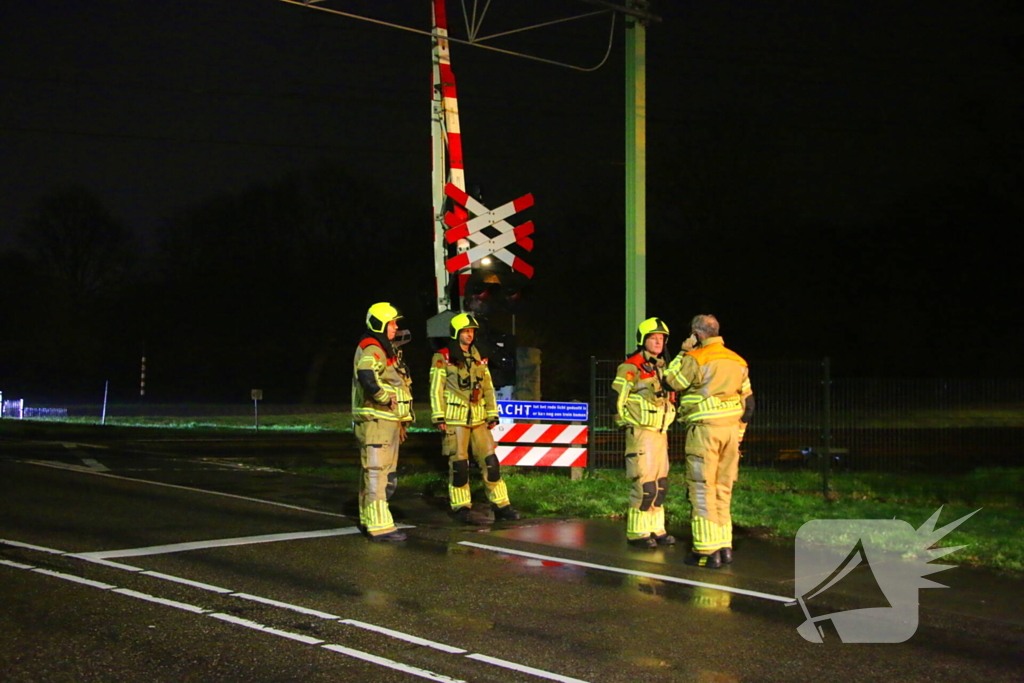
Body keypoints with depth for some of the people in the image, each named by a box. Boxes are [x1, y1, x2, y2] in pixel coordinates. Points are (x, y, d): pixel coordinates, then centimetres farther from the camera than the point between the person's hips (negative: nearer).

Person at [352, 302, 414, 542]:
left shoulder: (384, 350, 21)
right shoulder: (371, 350, -14)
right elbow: (367, 378, -35)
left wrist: (400, 422, 27)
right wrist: (386, 398, -21)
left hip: (387, 421, 11)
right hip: (375, 420, -11)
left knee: (387, 474, 16)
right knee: (377, 472, -11)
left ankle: (368, 521, 25)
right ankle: (379, 526, -11)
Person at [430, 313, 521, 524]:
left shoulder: (478, 358, 14)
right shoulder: (443, 358, -2)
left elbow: (488, 388, 17)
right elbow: (436, 389, -5)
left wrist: (492, 414, 11)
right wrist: (439, 417, -11)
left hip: (478, 418, 5)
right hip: (455, 418, -5)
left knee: (490, 460, 2)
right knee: (458, 463, -2)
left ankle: (501, 505, 7)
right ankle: (461, 507, 7)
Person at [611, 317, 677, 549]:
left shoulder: (662, 368, 16)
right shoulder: (631, 368, -10)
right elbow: (616, 399, -11)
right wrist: (625, 424, -9)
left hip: (660, 432, 8)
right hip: (641, 432, -8)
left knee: (660, 484, 10)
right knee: (644, 483, -10)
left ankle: (656, 529, 18)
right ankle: (637, 532, -2)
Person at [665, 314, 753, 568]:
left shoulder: (696, 358, -9)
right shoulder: (738, 361, 13)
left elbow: (672, 381, 0)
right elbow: (748, 401, 16)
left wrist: (682, 354, 7)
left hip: (705, 428, -7)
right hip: (731, 428, 7)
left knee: (702, 488, -3)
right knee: (723, 489, 13)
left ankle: (708, 550, -6)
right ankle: (724, 546, 15)